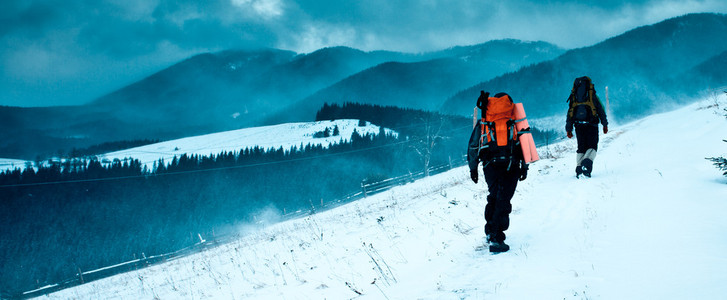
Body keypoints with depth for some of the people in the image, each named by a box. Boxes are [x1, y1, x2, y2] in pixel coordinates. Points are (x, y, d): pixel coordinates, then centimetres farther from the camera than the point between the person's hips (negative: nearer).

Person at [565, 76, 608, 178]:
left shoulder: (573, 97, 14)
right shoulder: (592, 95, 6)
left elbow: (569, 114, 13)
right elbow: (600, 110, 6)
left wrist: (568, 129, 16)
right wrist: (605, 124, 12)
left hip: (579, 125, 3)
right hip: (592, 124, -3)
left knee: (581, 148, 12)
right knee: (592, 146, 3)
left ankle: (579, 168, -1)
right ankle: (587, 164, -23)